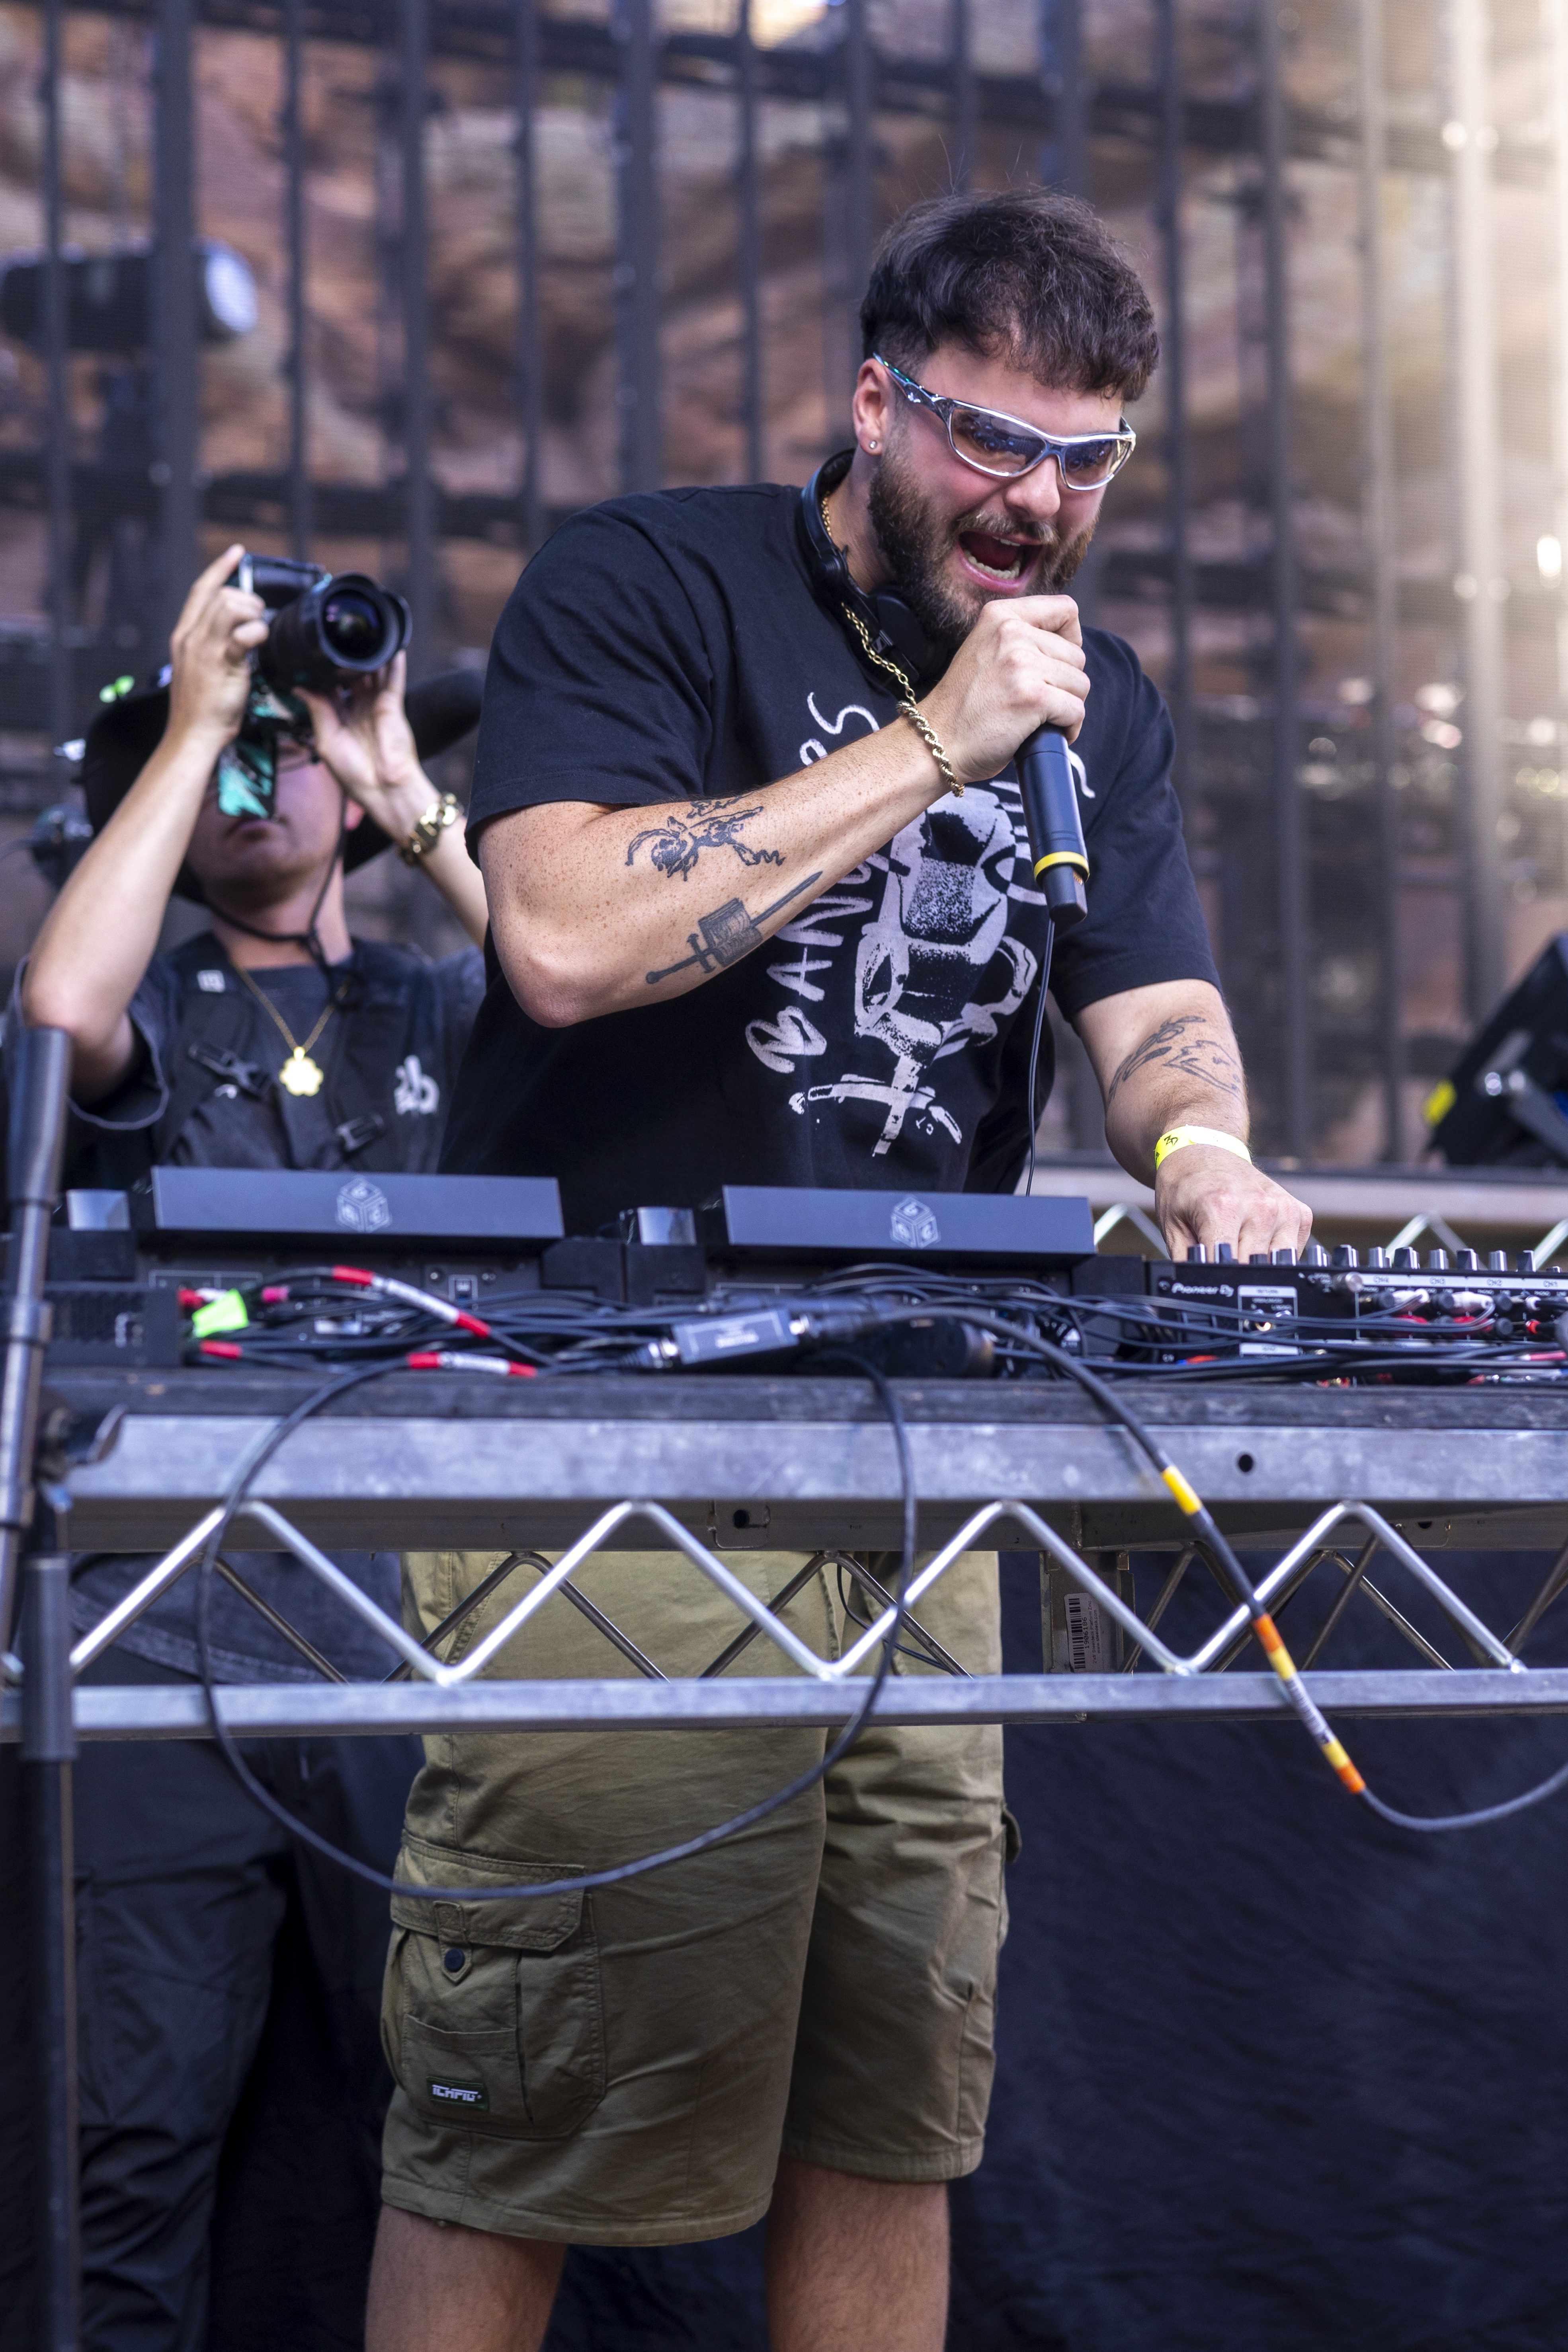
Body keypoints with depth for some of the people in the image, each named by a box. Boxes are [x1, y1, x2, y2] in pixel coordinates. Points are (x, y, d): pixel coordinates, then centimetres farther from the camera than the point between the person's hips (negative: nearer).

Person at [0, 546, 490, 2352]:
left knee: (355, 2160, 7)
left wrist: (422, 812, 1)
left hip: (402, 1675, 3)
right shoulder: (155, 1016, 10)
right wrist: (187, 727, -4)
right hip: (164, 1661, -2)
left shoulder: (442, 1019, 17)